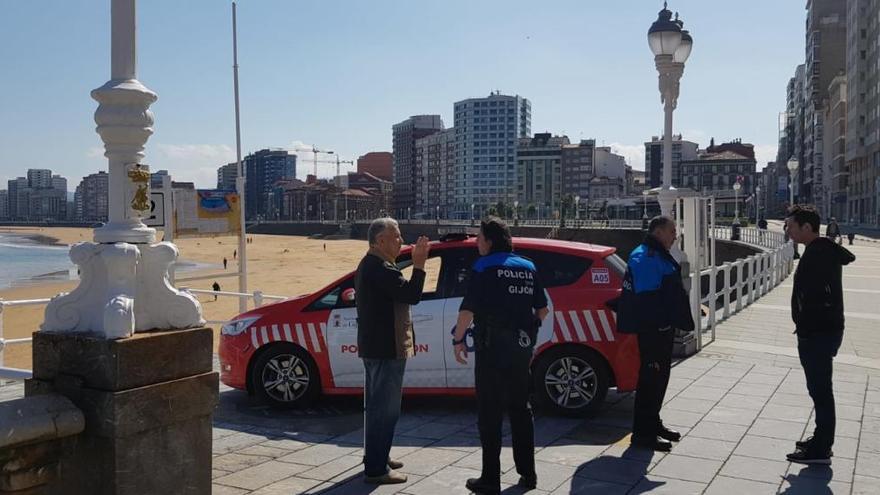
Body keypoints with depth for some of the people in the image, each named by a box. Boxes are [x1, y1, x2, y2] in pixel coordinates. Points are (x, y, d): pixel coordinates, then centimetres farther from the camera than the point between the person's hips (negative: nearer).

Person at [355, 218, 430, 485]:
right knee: (385, 409, -5)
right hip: (386, 348, -11)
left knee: (376, 405, 19)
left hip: (372, 346, 11)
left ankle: (376, 457, 30)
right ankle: (376, 469, 0)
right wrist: (418, 264, -20)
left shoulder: (368, 264, 15)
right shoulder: (381, 268, -20)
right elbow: (412, 295, -25)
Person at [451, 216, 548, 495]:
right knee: (520, 409, 16)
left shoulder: (484, 267, -9)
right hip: (522, 347, 6)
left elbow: (468, 309, -17)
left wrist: (458, 339, -7)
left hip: (492, 347, -6)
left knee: (489, 414, 2)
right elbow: (542, 309, 13)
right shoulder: (527, 267, 10)